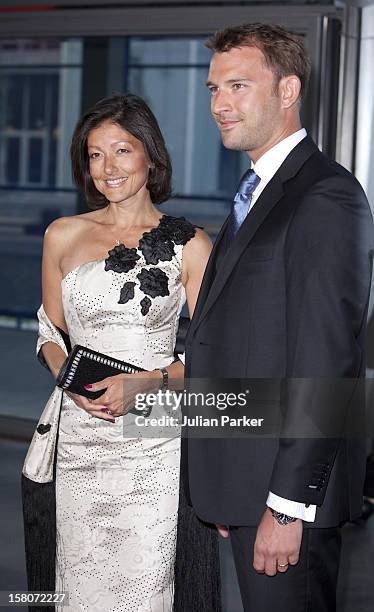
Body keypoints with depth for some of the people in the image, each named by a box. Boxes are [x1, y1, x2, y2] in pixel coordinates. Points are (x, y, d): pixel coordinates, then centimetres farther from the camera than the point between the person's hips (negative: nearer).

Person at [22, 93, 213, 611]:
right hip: (79, 432, 2)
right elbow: (51, 334, 15)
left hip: (154, 437, -2)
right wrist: (73, 382, -6)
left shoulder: (189, 244, 1)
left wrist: (146, 382, -15)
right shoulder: (63, 236, 8)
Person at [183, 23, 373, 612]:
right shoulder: (257, 193, 16)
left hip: (290, 485, -9)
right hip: (247, 480, 9)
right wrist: (225, 492, 13)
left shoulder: (326, 198, -15)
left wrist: (288, 504, -21)